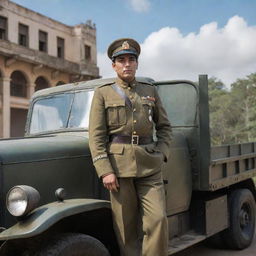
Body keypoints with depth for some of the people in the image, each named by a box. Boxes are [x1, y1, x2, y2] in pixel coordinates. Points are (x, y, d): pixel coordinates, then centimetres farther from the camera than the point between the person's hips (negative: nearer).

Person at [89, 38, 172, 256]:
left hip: (149, 166, 2)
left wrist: (161, 154, 3)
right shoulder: (103, 93, 6)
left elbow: (164, 126, 19)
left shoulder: (150, 91, 14)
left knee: (157, 219, -8)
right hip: (118, 164, -2)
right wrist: (105, 171, -9)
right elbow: (96, 135, 0)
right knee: (126, 226, 2)